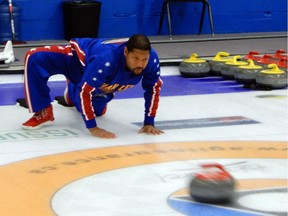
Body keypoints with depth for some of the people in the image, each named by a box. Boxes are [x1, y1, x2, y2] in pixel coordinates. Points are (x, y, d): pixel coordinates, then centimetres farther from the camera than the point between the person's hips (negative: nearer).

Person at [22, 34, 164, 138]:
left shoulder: (151, 59, -34)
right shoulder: (105, 59, -48)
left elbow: (154, 87, -15)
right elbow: (85, 90, -41)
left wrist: (149, 123, -14)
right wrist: (92, 127, -40)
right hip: (77, 58, -5)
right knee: (35, 58, -30)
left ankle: (72, 94, 49)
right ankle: (43, 113, -14)